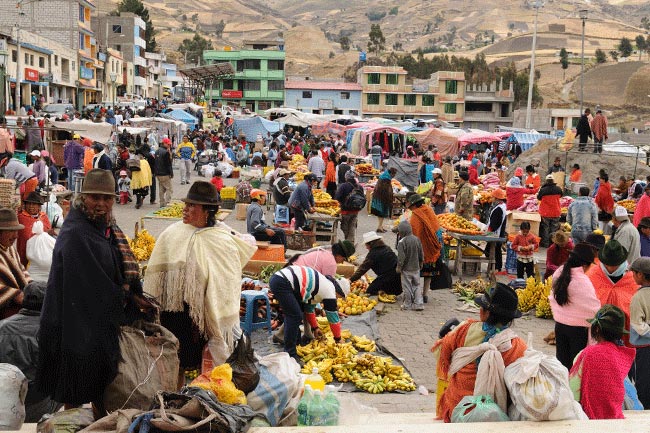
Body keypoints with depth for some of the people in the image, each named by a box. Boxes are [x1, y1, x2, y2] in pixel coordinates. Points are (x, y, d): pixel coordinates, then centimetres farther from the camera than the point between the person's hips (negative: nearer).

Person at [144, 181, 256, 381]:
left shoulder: (223, 242, -9)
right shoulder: (171, 233, 0)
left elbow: (227, 283, -7)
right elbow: (155, 274, 8)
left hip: (203, 315, -3)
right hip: (171, 311, 3)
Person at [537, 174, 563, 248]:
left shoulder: (543, 190, -17)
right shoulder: (558, 189, -10)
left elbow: (538, 198, 1)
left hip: (545, 213, -2)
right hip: (556, 213, 2)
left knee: (545, 229, 11)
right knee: (554, 229, 12)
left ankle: (545, 244, 16)